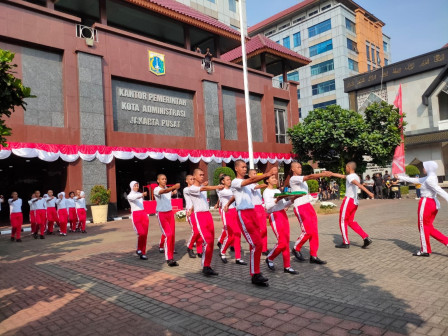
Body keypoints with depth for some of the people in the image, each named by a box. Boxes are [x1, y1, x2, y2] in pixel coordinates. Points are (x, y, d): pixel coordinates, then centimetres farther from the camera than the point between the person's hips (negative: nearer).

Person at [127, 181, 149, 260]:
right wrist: (142, 195, -45)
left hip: (143, 214, 5)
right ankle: (139, 250, 7)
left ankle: (143, 253, 8)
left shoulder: (140, 194, 17)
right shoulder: (129, 196, -1)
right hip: (135, 215, -5)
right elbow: (134, 198, -26)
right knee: (141, 234, -18)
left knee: (145, 235, 0)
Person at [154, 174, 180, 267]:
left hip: (170, 213, 6)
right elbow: (163, 191, -36)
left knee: (172, 235, 3)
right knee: (168, 235, -14)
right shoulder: (156, 190, -12)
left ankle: (171, 257, 13)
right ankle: (169, 258, -8)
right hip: (161, 214, -6)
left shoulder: (168, 188, 8)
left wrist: (174, 192, 11)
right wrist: (174, 187, -54)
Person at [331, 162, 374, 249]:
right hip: (355, 201, 9)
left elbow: (359, 185, -29)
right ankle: (366, 237, 4)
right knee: (351, 221, 15)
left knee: (343, 221, 3)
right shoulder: (355, 176, 16)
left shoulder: (350, 177, -12)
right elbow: (341, 176, 28)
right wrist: (330, 173, 32)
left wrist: (368, 192, -42)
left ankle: (346, 242, 7)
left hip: (349, 200, -9)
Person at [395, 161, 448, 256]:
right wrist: (400, 177, 26)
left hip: (426, 203, -9)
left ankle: (425, 250, 13)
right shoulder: (431, 178, 14)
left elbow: (440, 191, -26)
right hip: (433, 203, 9)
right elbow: (415, 180, 21)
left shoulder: (429, 179, -15)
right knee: (429, 228, 16)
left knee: (423, 227, 4)